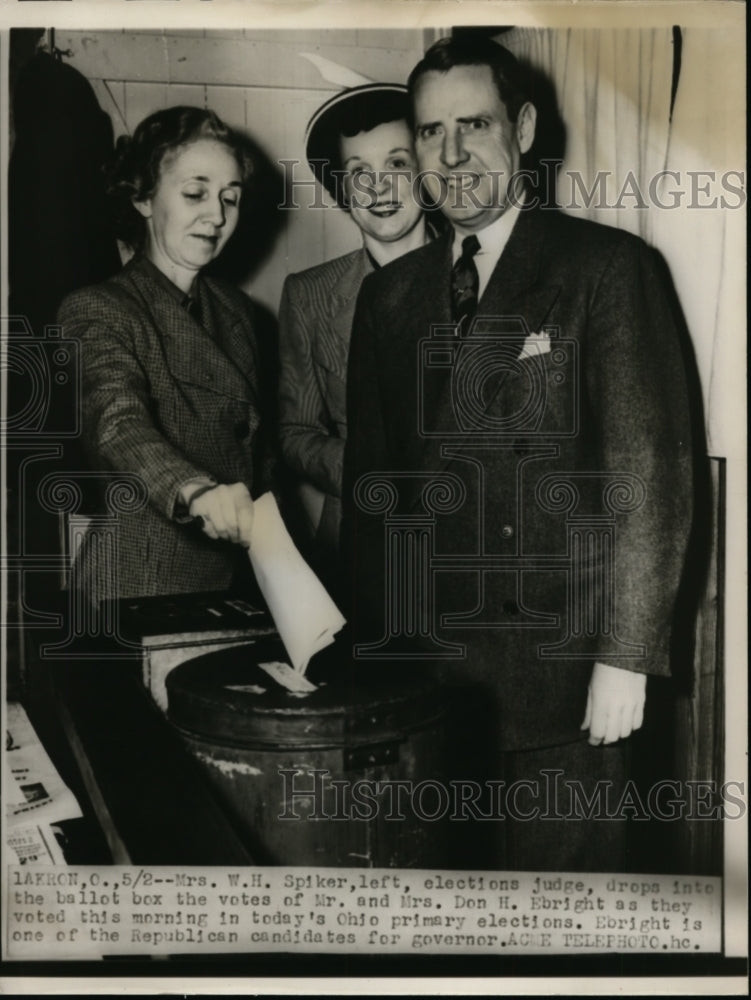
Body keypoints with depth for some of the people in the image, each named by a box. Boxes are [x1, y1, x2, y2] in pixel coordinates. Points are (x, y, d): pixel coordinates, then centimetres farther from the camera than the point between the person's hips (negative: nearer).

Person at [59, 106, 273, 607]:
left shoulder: (235, 310, 11)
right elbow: (120, 428, -27)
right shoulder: (98, 312, -10)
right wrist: (198, 492, -46)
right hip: (139, 588, -5)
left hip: (238, 575, 6)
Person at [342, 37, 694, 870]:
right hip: (427, 669, 4)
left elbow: (650, 470, -8)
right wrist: (370, 648, 8)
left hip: (561, 673, -4)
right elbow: (370, 481, 12)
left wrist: (626, 658, -12)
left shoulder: (607, 268, -4)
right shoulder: (388, 295, 11)